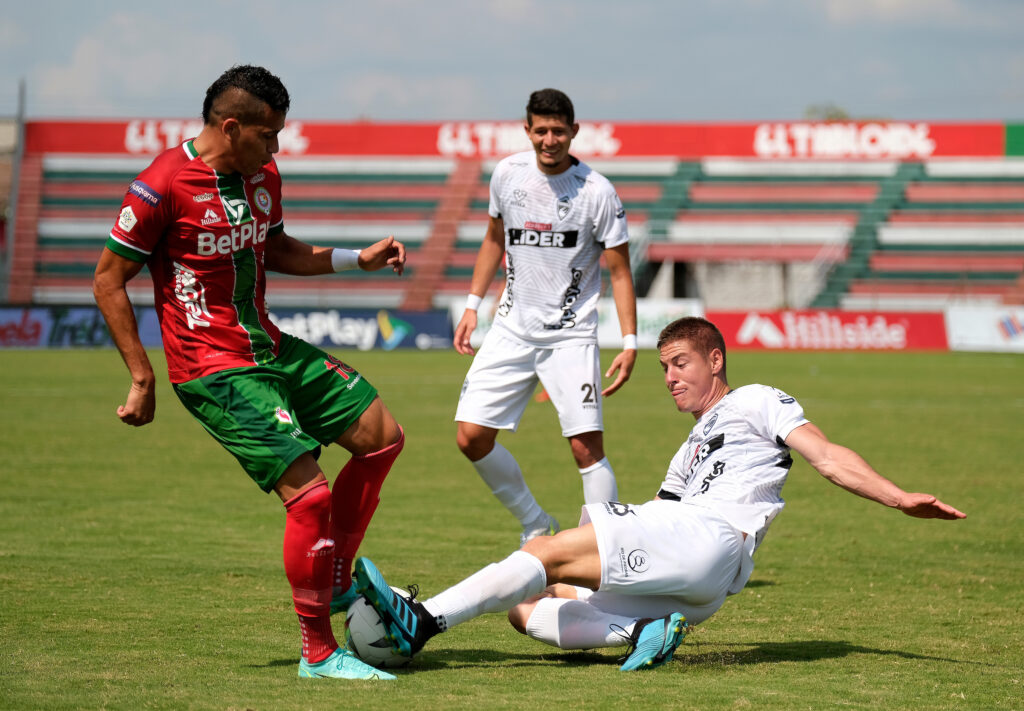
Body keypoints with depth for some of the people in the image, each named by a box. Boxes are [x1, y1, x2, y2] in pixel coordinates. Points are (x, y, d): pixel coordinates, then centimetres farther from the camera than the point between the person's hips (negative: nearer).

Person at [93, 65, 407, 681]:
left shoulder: (264, 176, 8)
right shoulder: (162, 186, -16)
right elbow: (109, 281, -11)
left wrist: (359, 259, 14)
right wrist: (143, 377, -12)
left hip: (271, 349, 9)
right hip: (214, 371, -9)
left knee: (382, 436, 10)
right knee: (310, 494, -16)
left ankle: (336, 584, 23)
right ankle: (318, 653, -4)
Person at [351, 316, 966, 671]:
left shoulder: (755, 403, 15)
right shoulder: (692, 450, 37)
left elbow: (829, 458, 4)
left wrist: (900, 499, -9)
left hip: (710, 542, -9)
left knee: (549, 553, -22)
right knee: (527, 608, -2)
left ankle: (421, 622, -29)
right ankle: (642, 633, -23)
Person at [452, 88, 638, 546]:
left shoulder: (598, 193, -11)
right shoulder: (507, 174, 1)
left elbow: (620, 272, -6)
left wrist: (629, 343, -14)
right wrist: (473, 305, 14)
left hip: (571, 334, -4)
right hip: (512, 330, 4)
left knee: (586, 446, -15)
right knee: (471, 437, -3)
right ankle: (535, 526, 17)